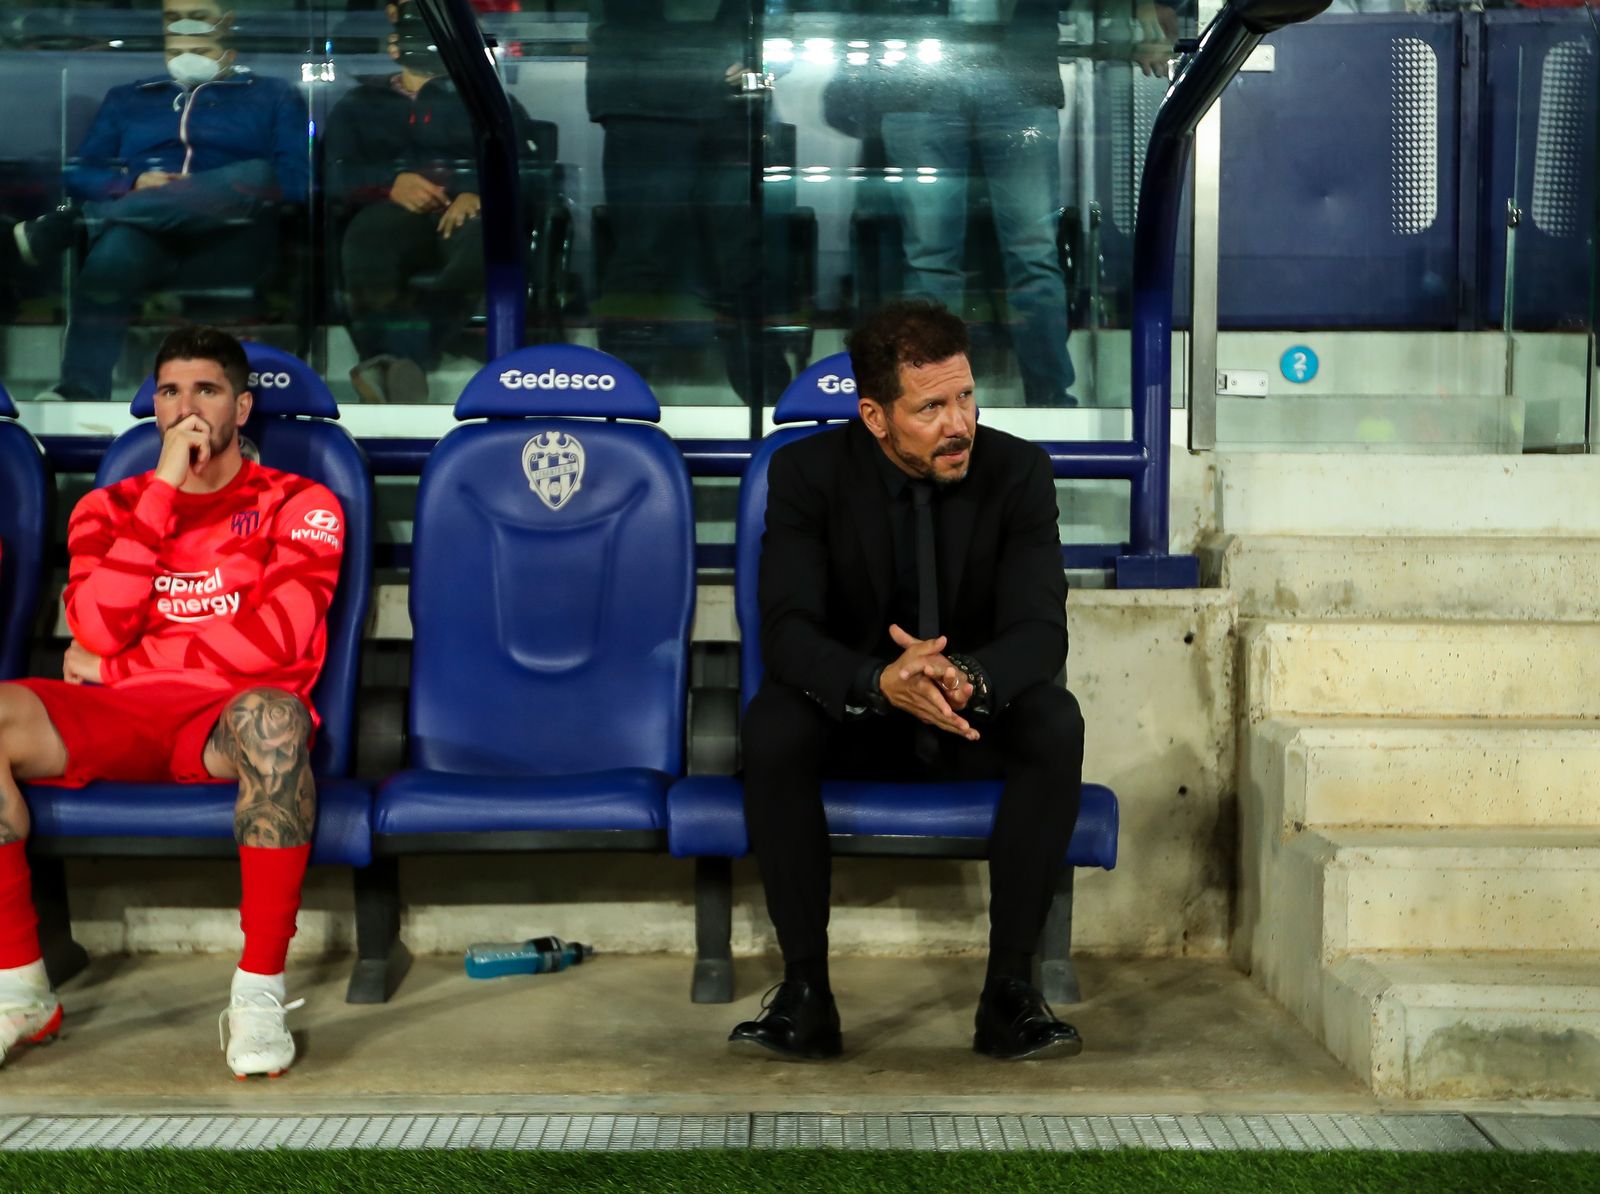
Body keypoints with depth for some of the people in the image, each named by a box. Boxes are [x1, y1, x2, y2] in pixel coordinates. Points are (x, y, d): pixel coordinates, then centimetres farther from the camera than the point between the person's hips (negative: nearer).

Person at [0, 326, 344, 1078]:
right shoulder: (111, 507, 17)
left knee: (272, 715, -40)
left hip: (226, 725, -3)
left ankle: (260, 991, -30)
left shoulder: (297, 505, 7)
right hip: (117, 724, 3)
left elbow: (276, 641, -9)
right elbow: (99, 629, -3)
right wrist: (164, 490, -4)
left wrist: (113, 667, -3)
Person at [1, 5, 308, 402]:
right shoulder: (126, 98, 29)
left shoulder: (273, 96, 21)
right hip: (140, 236, 1)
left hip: (228, 242, -1)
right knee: (119, 242, -38)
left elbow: (295, 179, 6)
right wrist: (134, 184, -5)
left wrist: (221, 196, -10)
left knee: (257, 174, -36)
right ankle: (77, 395, -53)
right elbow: (81, 175, 18)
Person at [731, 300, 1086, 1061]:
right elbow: (786, 630, -22)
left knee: (1056, 724, -31)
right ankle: (806, 990, -24)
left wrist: (969, 678, -44)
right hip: (854, 721, 0)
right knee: (771, 724, -32)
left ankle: (1009, 990, -24)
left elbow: (1040, 630, -20)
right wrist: (879, 680, -44)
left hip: (975, 720, 1)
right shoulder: (808, 471, -13)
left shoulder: (1017, 471, -11)